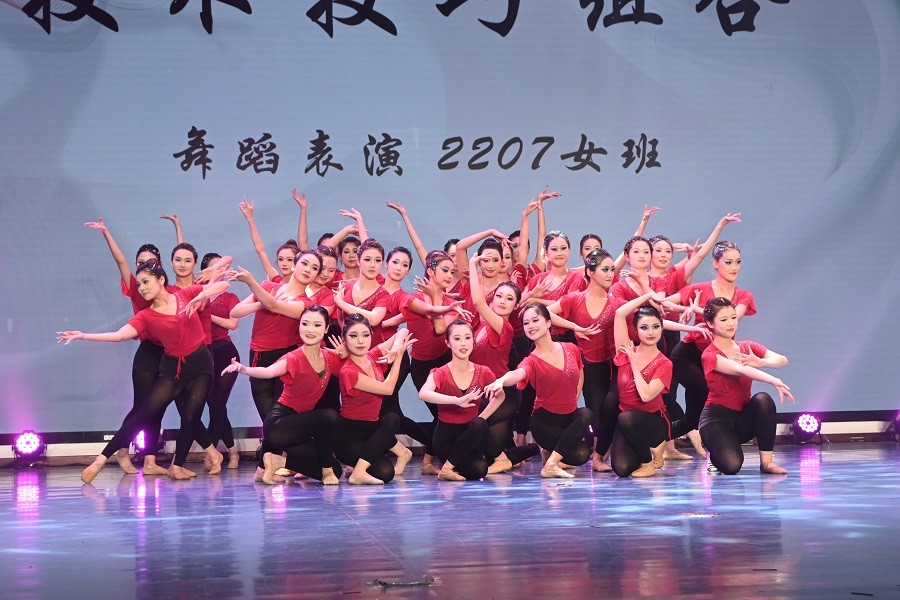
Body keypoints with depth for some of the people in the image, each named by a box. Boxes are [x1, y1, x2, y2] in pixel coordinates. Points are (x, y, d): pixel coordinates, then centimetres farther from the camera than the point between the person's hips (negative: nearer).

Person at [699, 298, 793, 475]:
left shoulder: (747, 347, 6)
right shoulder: (710, 355, -12)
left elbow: (782, 360, -10)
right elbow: (741, 369, -31)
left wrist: (760, 362, -31)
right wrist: (774, 381, -45)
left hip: (743, 417, 5)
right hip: (717, 417, -5)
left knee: (763, 399, -29)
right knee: (731, 466, -29)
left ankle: (766, 461, -20)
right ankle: (717, 450, 10)